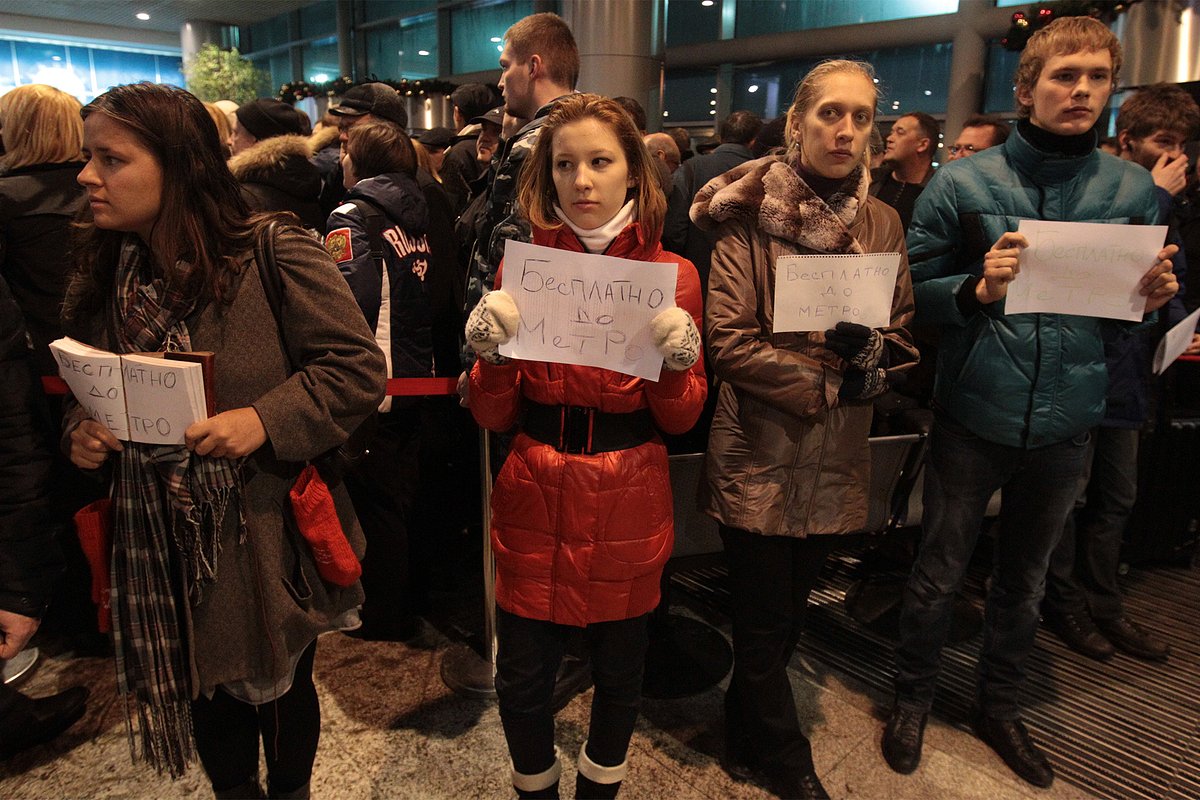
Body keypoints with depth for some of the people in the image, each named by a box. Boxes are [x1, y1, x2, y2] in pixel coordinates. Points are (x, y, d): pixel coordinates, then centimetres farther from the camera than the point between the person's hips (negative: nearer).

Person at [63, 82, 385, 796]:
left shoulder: (276, 255, -15)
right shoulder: (102, 279, 4)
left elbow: (360, 367, -15)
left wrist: (265, 421, -26)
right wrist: (81, 431, -6)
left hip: (269, 530, -4)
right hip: (160, 539, 5)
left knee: (280, 687, 18)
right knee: (205, 693, 19)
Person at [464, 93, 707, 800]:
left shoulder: (674, 274, -3)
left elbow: (681, 419, 1)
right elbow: (495, 416, 0)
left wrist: (677, 362, -19)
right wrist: (490, 354, -20)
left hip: (630, 508, 0)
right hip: (535, 502, 0)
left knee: (620, 674, 16)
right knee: (522, 681, 9)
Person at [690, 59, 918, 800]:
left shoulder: (882, 223, 7)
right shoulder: (750, 218, -7)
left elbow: (901, 338, 9)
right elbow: (730, 343, -13)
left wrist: (871, 356, -14)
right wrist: (829, 382, -16)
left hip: (836, 458, 5)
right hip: (759, 453, -4)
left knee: (790, 613, 18)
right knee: (766, 623, 9)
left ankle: (747, 733, 42)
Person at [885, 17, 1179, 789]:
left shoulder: (1135, 189, 4)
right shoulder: (963, 183, -6)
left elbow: (1137, 308, 11)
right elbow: (915, 293, -6)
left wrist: (1153, 297, -11)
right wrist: (977, 289, -24)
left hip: (1068, 421, 3)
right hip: (974, 413, -3)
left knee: (1026, 579, 19)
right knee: (940, 573, 10)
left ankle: (1000, 706, 41)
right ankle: (914, 698, 34)